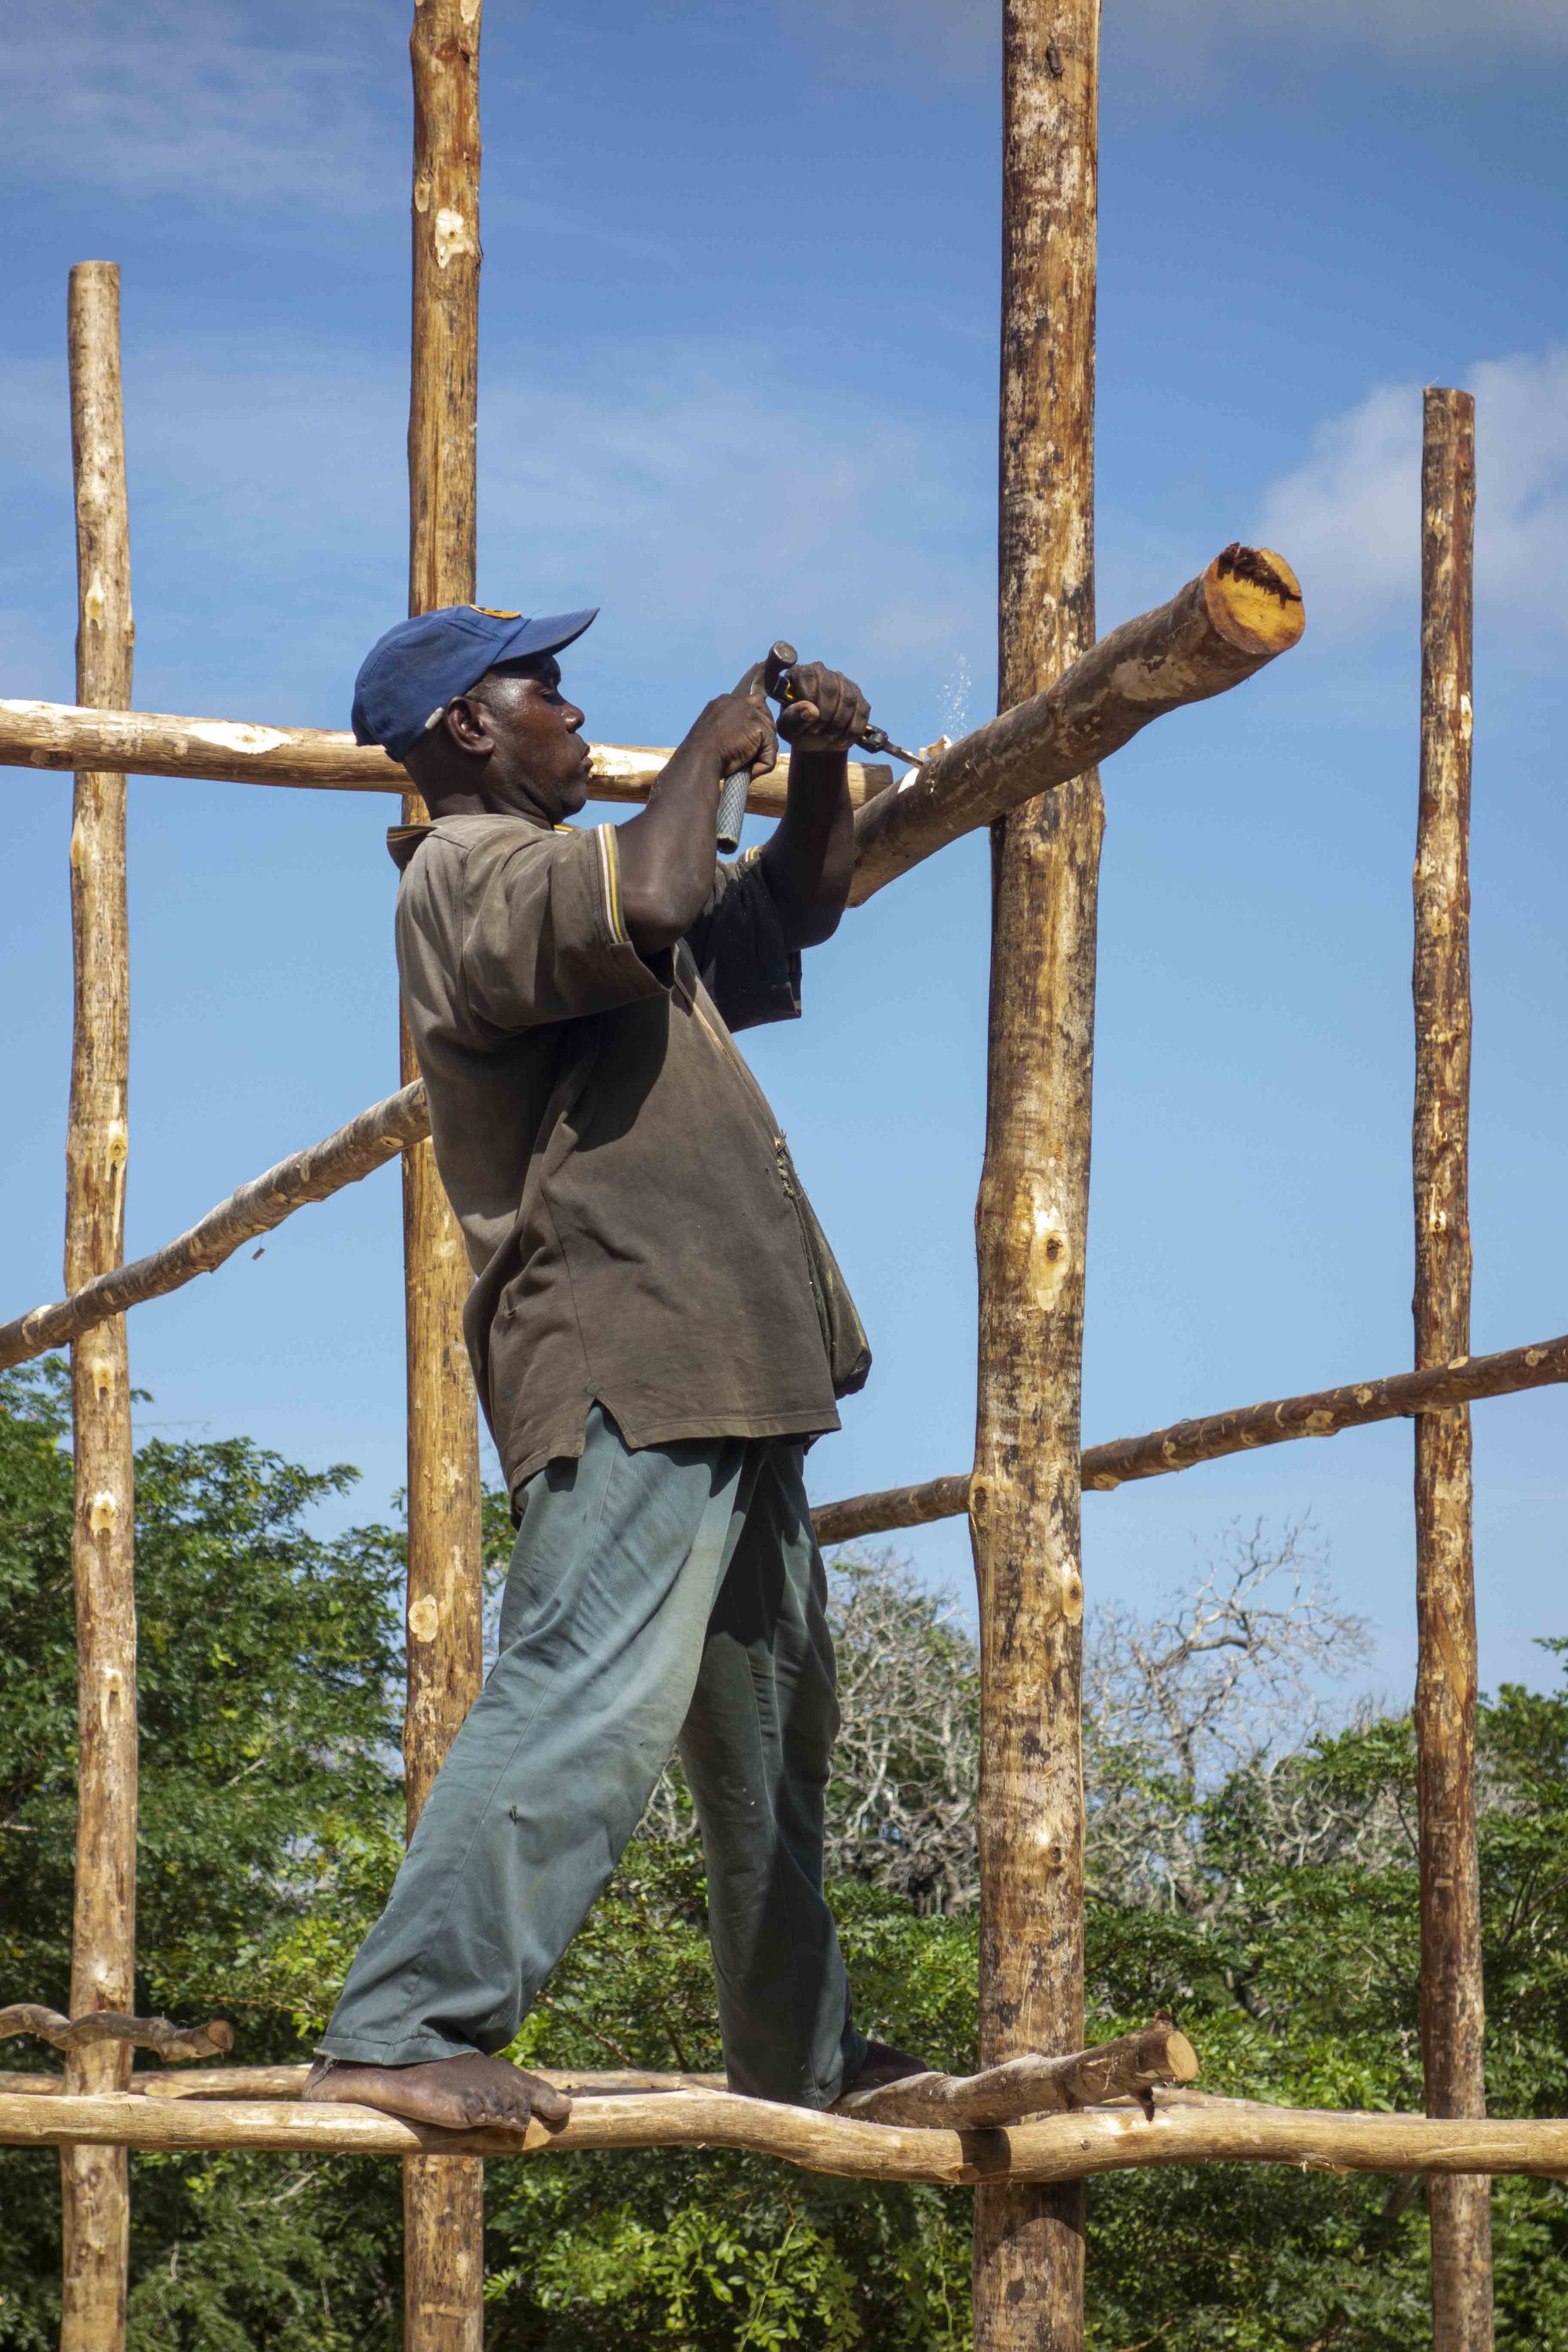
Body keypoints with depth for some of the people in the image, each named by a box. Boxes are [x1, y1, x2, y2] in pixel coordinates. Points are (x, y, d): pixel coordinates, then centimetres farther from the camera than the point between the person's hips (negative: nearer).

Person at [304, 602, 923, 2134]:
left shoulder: (561, 878, 25)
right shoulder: (469, 875, -8)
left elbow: (793, 911, 35)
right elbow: (650, 898, -29)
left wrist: (821, 769, 17)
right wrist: (705, 751, -10)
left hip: (722, 1379, 11)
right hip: (624, 1375, -11)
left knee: (772, 1734, 17)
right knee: (588, 1707, -22)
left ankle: (799, 2060, 28)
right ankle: (395, 2035, -24)